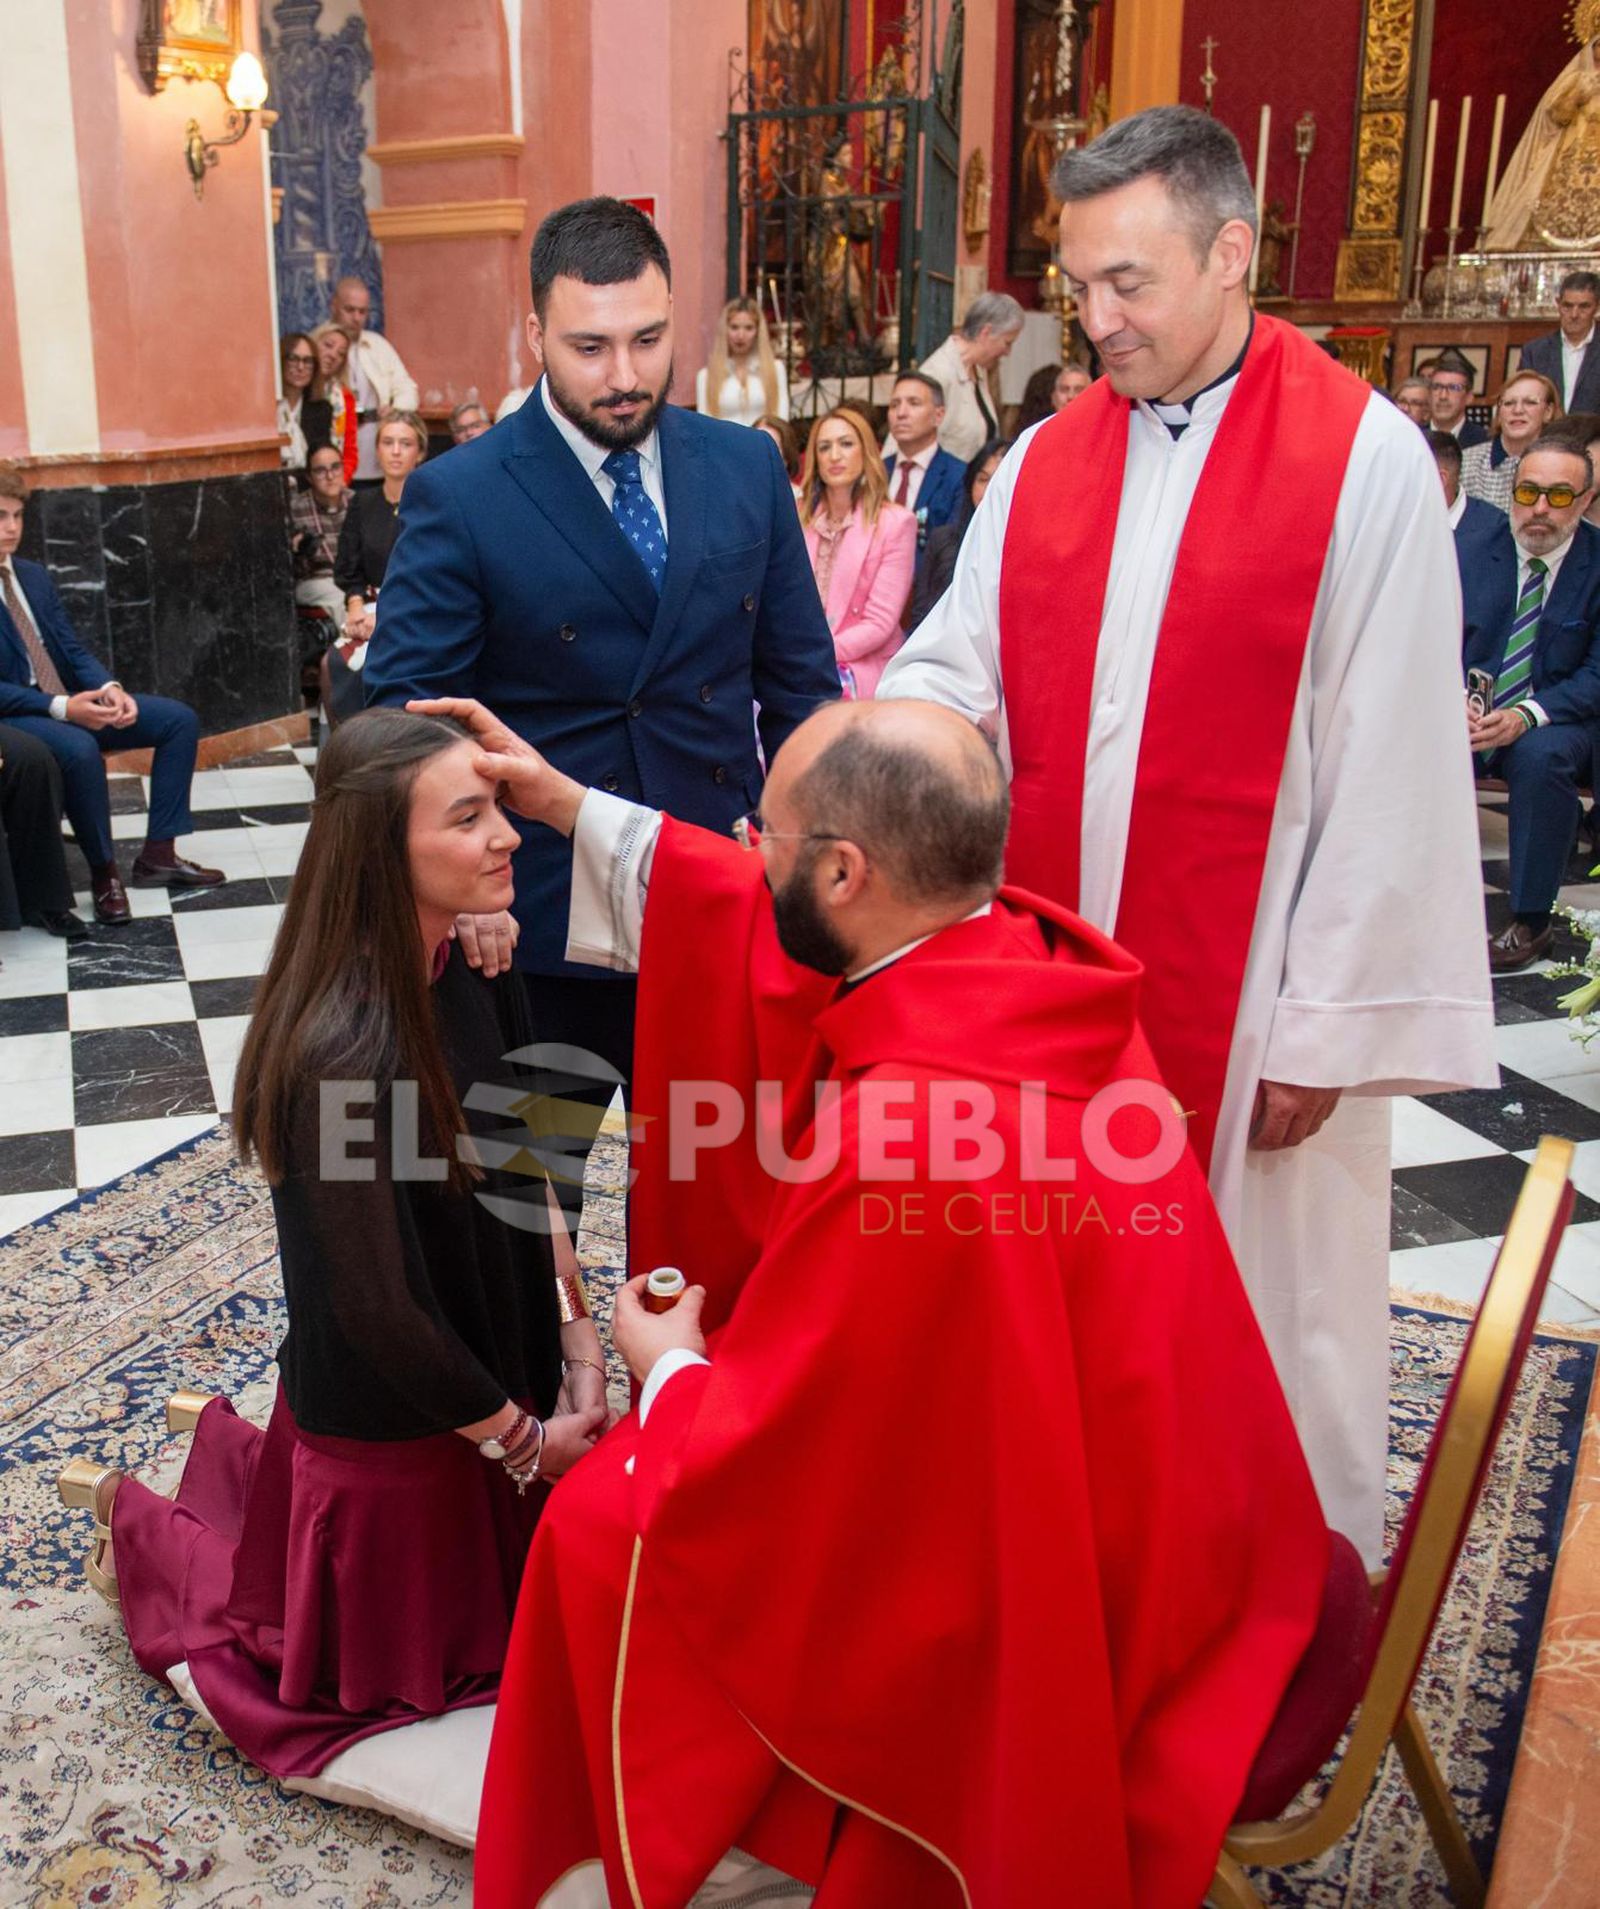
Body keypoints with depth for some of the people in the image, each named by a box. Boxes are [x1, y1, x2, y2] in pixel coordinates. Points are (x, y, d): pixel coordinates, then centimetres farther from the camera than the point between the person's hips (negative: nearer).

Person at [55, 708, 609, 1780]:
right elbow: (380, 1309, -26)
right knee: (372, 1673, 18)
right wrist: (519, 1439, -14)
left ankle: (242, 1442, 40)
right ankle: (136, 1518, 33)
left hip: (490, 1374, 7)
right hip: (388, 1428, -7)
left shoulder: (473, 971, -9)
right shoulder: (338, 1053, -33)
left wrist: (579, 1346, -5)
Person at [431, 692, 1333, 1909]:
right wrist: (572, 806, 10)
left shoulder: (899, 1143, -35)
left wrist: (666, 1367, -2)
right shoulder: (1028, 956, -10)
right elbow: (776, 937, 6)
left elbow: (774, 1466, -23)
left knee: (613, 1525, 6)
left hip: (1052, 1613, -7)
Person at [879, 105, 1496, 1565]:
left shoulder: (1364, 459, -8)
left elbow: (1389, 774, -10)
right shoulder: (1046, 460, 8)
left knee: (1264, 1327, 9)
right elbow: (957, 666, 6)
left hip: (1248, 998, -4)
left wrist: (1323, 1027, -11)